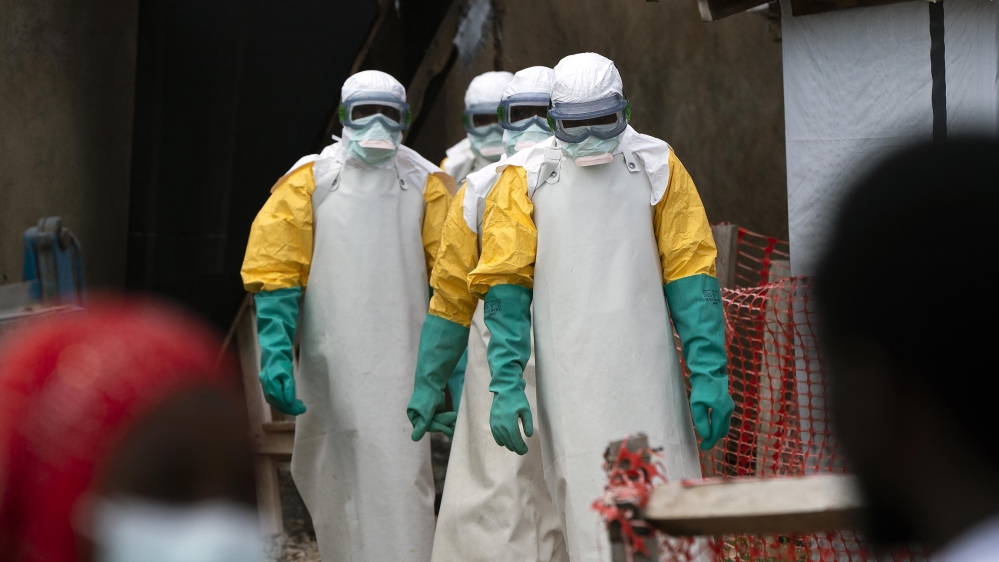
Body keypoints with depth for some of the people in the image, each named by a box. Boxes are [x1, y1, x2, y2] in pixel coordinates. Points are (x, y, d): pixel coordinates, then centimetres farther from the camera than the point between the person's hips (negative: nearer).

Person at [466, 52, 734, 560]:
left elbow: (689, 275, 2)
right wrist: (506, 385, -7)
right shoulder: (526, 178, 3)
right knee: (591, 520, 1)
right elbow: (506, 289, 1)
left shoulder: (656, 166, 4)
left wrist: (709, 375, -4)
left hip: (649, 381, 1)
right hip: (571, 384, 0)